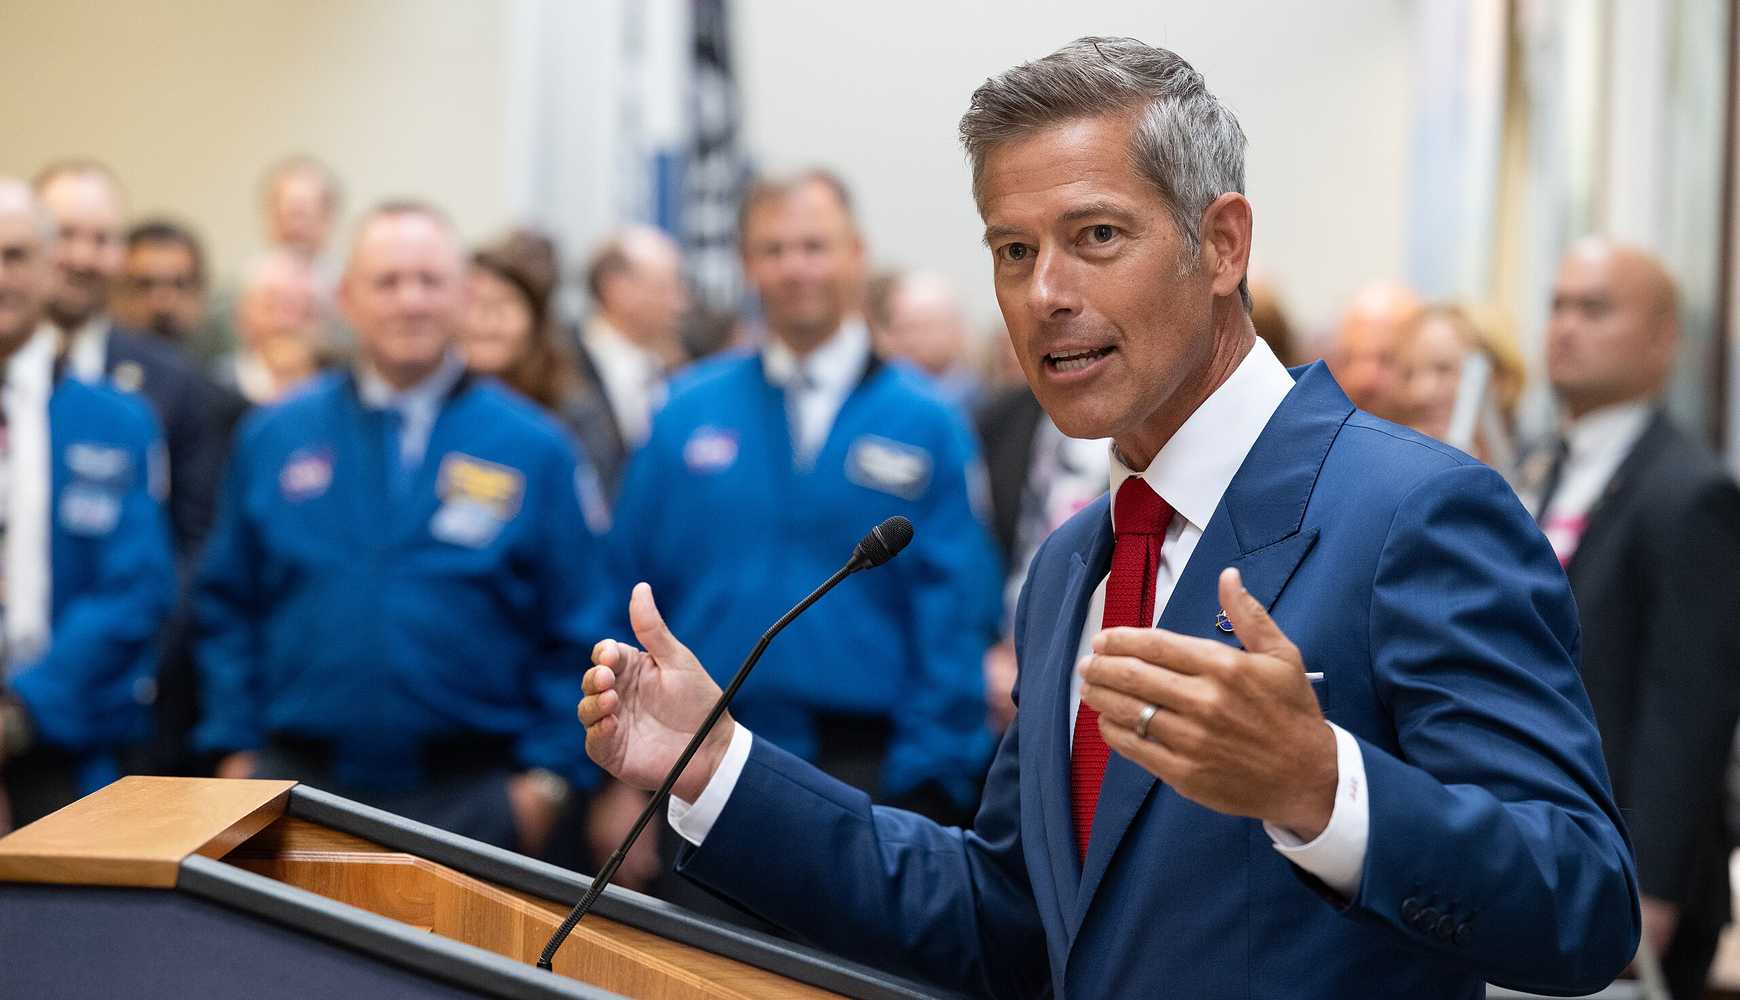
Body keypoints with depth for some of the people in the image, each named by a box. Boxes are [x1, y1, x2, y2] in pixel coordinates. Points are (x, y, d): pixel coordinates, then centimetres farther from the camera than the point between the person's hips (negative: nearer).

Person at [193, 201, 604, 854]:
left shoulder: (532, 449, 1)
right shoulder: (274, 437, 6)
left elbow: (573, 634, 1)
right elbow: (227, 608, 10)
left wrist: (547, 775, -6)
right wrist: (236, 749, 3)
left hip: (470, 796, -1)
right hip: (300, 782, 1)